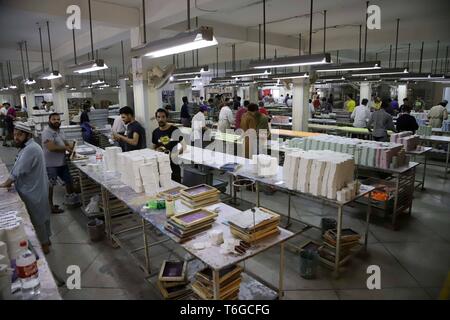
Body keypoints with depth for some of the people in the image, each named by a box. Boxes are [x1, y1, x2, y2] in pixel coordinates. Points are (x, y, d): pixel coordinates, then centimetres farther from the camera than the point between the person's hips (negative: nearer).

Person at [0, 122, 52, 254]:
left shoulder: (30, 149, -25)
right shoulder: (28, 147, 9)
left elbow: (19, 171, -24)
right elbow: (19, 169, 11)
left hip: (33, 192, -10)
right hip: (35, 189, 10)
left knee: (37, 219, 5)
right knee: (41, 217, 20)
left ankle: (44, 245, 20)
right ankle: (46, 239, 35)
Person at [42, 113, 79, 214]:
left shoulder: (60, 131, 11)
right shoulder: (47, 132, -17)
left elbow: (65, 142, 18)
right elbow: (51, 148, -27)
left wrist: (71, 146, -5)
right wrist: (66, 148, -17)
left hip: (62, 162, 9)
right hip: (51, 164, -9)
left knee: (69, 180, 18)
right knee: (50, 185, 3)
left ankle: (71, 198, 37)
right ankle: (50, 206, 16)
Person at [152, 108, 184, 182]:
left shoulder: (174, 130, -9)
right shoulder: (155, 132, 6)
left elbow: (183, 146, -5)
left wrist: (177, 152, -22)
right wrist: (157, 150, -4)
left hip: (173, 165, -4)